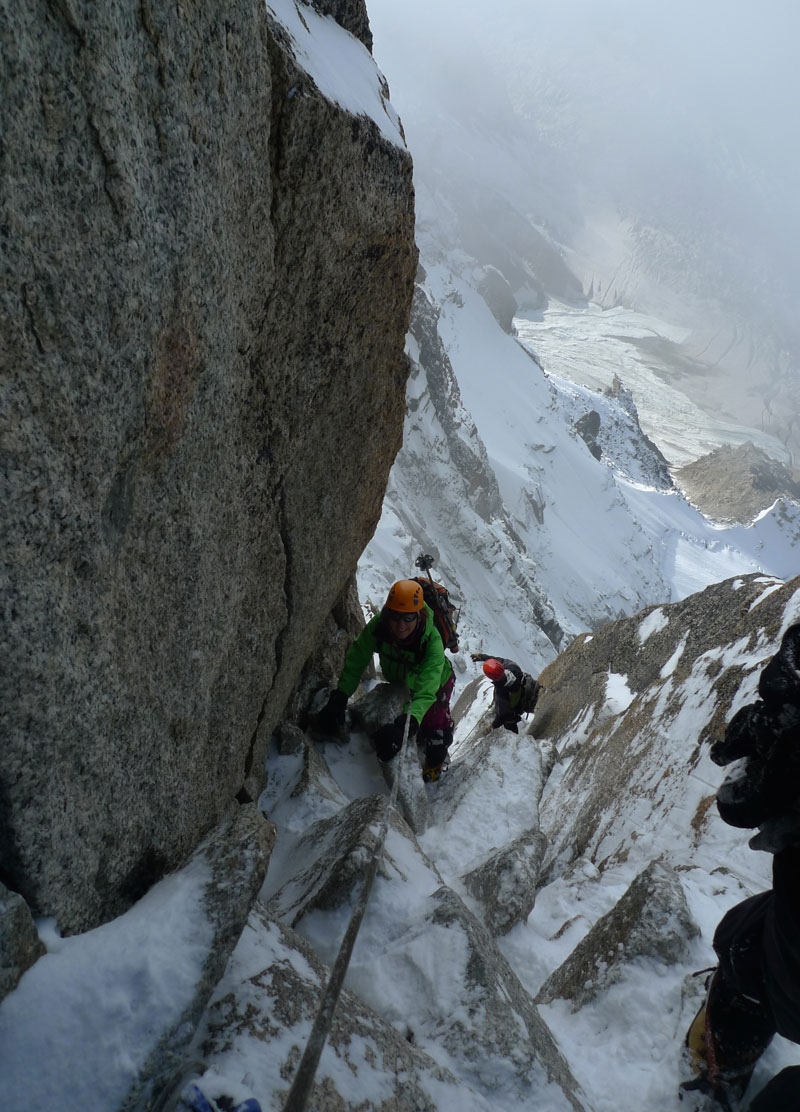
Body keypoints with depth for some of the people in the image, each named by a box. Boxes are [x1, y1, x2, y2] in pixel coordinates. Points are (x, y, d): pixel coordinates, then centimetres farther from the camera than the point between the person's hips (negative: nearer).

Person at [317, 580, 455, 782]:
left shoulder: (432, 641, -44)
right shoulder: (377, 627, -36)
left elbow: (426, 691, -52)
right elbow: (355, 663, -24)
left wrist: (409, 721, -68)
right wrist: (340, 697, -34)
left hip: (437, 681, -3)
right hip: (398, 681, 3)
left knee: (434, 725, -4)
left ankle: (435, 765, 31)